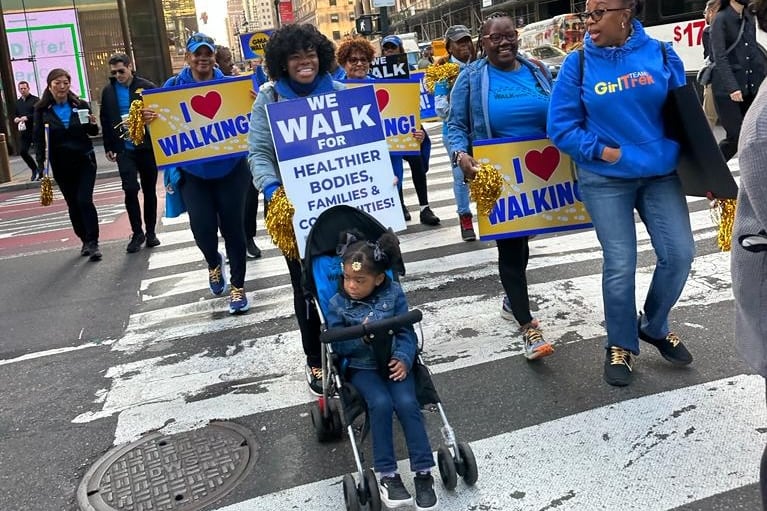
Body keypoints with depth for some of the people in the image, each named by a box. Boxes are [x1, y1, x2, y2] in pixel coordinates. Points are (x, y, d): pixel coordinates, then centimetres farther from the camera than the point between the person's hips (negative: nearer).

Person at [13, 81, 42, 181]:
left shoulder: (35, 100, -3)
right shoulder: (17, 102, 16)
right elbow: (15, 115, 22)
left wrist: (27, 117, -23)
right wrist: (15, 119, -1)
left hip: (35, 130, -6)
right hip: (24, 131, 6)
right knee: (22, 151, 0)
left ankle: (40, 172, 10)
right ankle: (35, 169, 18)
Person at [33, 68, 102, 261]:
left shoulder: (81, 105, -1)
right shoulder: (42, 110, -2)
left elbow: (93, 133, 7)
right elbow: (39, 139, -1)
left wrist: (93, 124, -16)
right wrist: (41, 164, -12)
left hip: (84, 160, -1)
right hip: (61, 165, 1)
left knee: (84, 200, -11)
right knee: (73, 204, 9)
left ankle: (93, 243, -6)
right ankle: (85, 240, 22)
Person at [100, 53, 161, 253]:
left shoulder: (146, 87, -3)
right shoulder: (108, 91, 6)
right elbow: (105, 121, 11)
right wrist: (108, 147, 8)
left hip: (147, 147, -1)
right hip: (124, 149, 1)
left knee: (149, 191, 8)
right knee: (130, 190, -8)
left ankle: (150, 232, 20)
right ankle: (137, 233, 6)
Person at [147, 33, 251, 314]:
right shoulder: (174, 85, 2)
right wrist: (148, 118, -21)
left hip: (230, 167, 0)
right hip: (193, 171, 0)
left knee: (232, 226, 3)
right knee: (202, 227, -7)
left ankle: (238, 286, 20)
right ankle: (214, 262, 31)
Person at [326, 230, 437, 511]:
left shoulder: (393, 294, -2)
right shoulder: (338, 304, -4)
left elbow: (406, 332, -1)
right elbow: (338, 345, -3)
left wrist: (404, 358, -17)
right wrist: (361, 338, -21)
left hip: (393, 361, 1)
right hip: (362, 367, -1)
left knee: (406, 402, -24)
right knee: (381, 403, -27)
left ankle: (423, 473, -13)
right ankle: (387, 476, -15)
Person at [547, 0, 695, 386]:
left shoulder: (661, 54, -2)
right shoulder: (578, 64, -6)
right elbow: (561, 127, -5)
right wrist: (602, 151, -16)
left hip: (661, 174, 2)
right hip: (605, 180, -2)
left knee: (679, 254, 1)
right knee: (620, 265, -1)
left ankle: (654, 326, 28)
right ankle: (620, 346, 21)